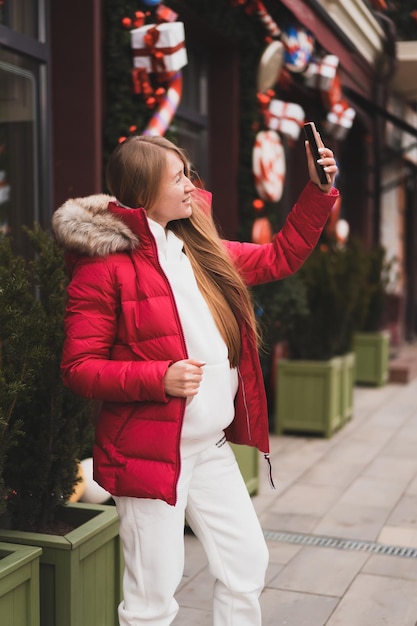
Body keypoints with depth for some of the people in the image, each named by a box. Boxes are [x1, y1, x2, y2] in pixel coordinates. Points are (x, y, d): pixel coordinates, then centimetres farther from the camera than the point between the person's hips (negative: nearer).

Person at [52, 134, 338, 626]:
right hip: (148, 452, -7)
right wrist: (159, 379, -24)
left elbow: (280, 258, 20)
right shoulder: (105, 262, -12)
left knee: (248, 562, 15)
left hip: (212, 447, 7)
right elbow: (79, 369, -13)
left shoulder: (202, 250, 9)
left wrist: (319, 190, 12)